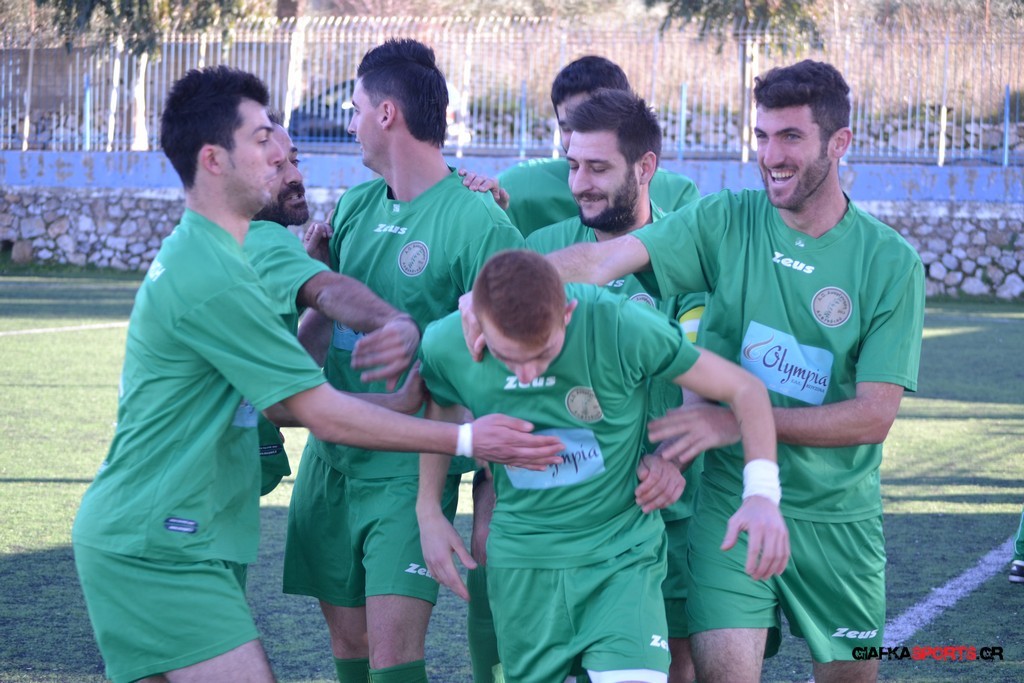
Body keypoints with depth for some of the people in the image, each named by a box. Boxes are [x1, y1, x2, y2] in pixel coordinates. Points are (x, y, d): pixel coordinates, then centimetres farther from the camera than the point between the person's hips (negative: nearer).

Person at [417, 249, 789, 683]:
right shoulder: (445, 345, -13)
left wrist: (762, 492, -27)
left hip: (622, 551, -3)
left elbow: (743, 388, -14)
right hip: (521, 559, 3)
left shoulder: (621, 327, -23)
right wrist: (428, 511, 10)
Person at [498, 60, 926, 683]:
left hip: (836, 512, 1)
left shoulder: (891, 262, -8)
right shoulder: (727, 222, -6)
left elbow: (874, 415, -13)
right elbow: (604, 259, -19)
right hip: (731, 497, -1)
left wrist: (739, 421, -23)